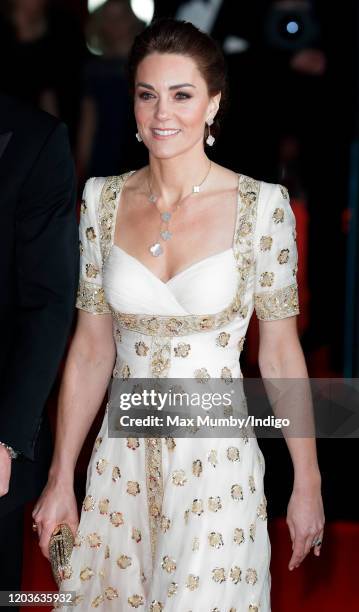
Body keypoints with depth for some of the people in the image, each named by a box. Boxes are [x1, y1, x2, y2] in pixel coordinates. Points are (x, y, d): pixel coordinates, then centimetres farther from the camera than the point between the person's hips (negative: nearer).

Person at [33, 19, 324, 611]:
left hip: (217, 457, -3)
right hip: (122, 456, 3)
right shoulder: (103, 199, 0)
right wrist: (61, 479, 4)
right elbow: (91, 347, 5)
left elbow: (280, 351, -3)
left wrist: (308, 484, -2)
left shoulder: (262, 206, -9)